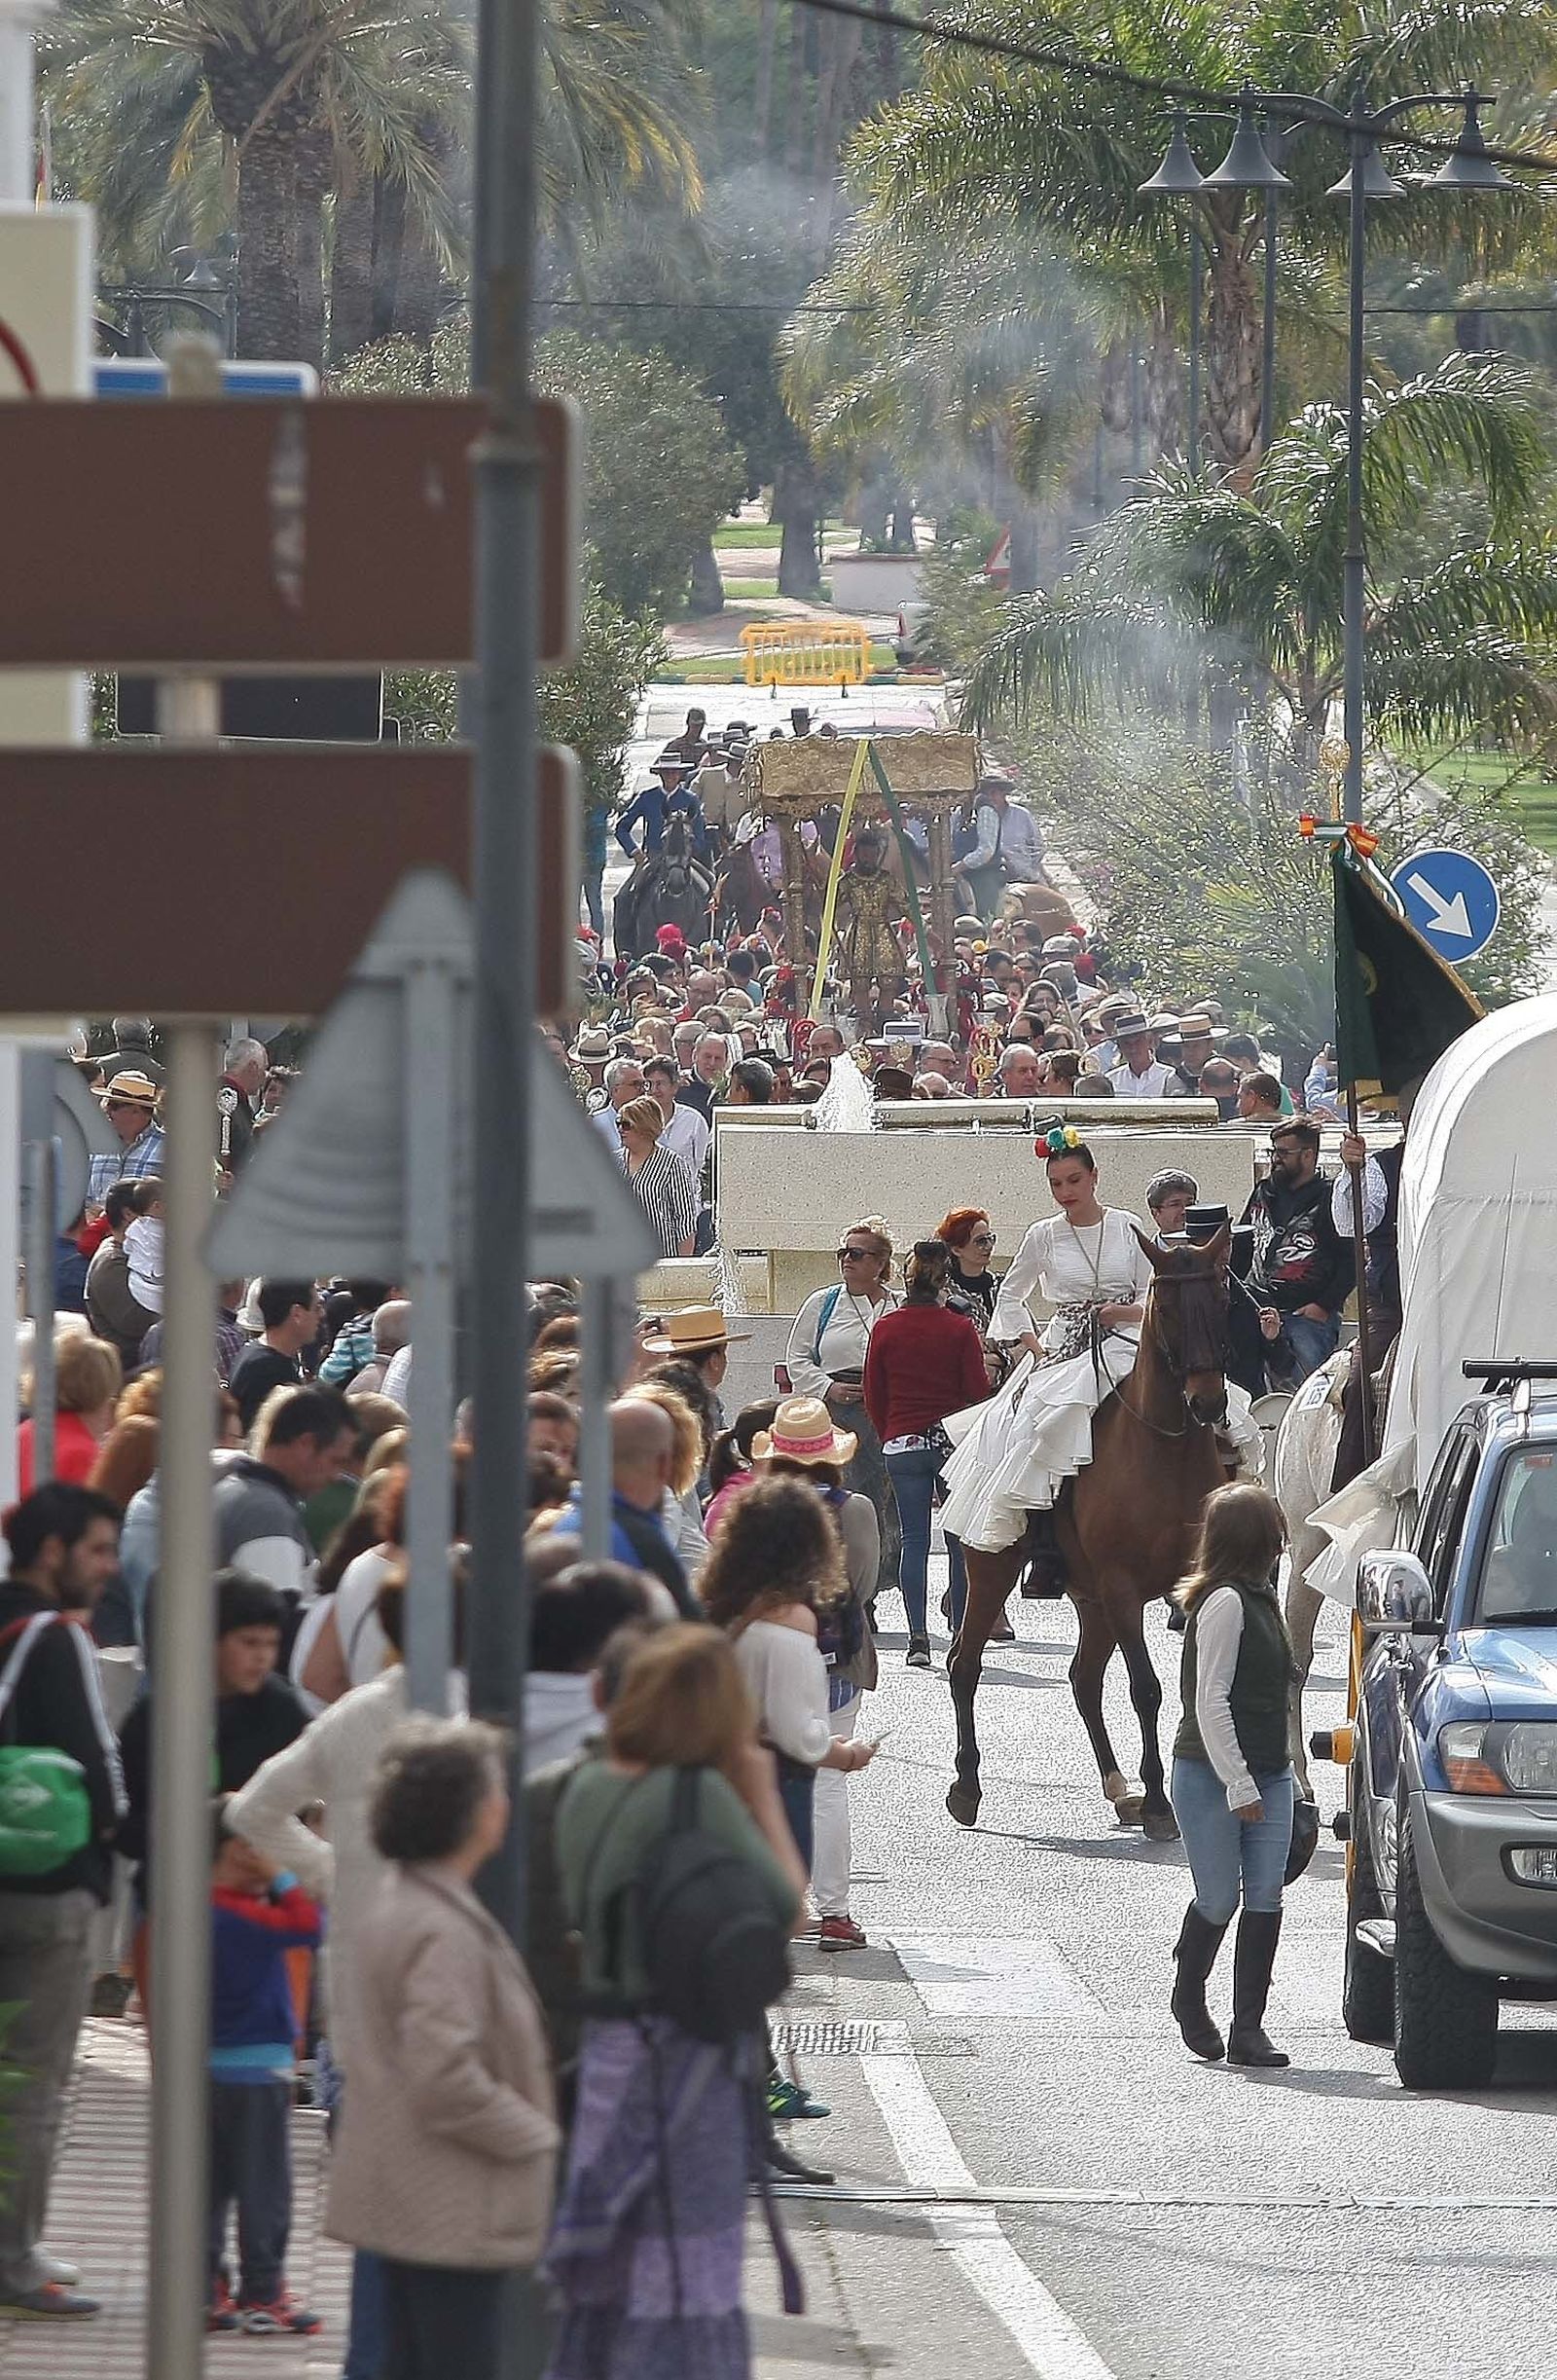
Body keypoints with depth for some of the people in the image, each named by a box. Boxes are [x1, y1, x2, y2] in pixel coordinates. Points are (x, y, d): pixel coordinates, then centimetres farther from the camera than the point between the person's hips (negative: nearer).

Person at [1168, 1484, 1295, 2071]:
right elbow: (1211, 1702, -18)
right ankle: (1189, 2000, 26)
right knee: (1219, 1900, 0)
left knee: (1265, 1898, -3)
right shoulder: (1224, 1603, -14)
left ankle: (1249, 2028, -2)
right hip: (1211, 1778, -8)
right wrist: (1239, 1786, -21)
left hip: (1265, 1775, 8)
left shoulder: (1259, 1599, 14)